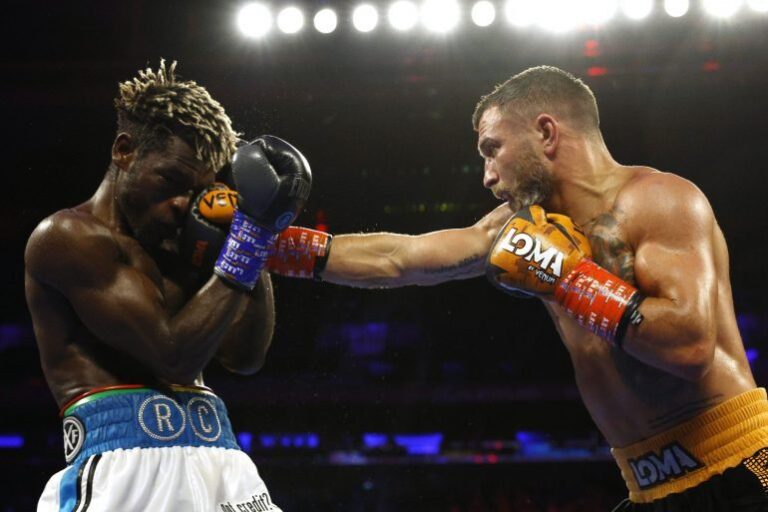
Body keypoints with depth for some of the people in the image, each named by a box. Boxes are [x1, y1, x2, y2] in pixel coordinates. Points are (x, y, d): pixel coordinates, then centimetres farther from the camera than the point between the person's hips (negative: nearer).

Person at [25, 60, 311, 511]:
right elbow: (174, 356, -11)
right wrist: (249, 239, -9)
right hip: (127, 456, -7)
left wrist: (260, 237, 11)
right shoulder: (65, 237, -4)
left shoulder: (174, 248, 20)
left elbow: (245, 357, 15)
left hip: (217, 455, 7)